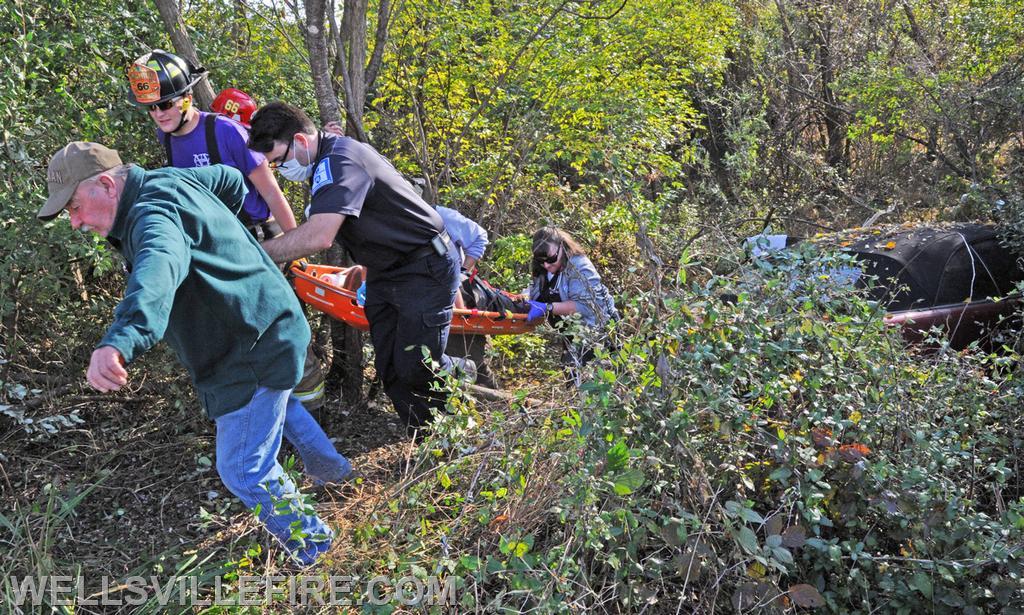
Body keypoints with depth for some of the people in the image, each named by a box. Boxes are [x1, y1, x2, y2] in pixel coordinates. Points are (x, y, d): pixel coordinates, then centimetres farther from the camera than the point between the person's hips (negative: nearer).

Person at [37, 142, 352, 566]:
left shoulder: (154, 214, -27)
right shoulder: (169, 181, 4)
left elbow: (157, 273, -51)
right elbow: (231, 179, 24)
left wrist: (120, 342, -67)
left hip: (255, 349, -11)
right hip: (269, 328, 11)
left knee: (244, 471, 0)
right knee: (274, 405, 37)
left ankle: (316, 551, 19)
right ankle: (333, 470, 59)